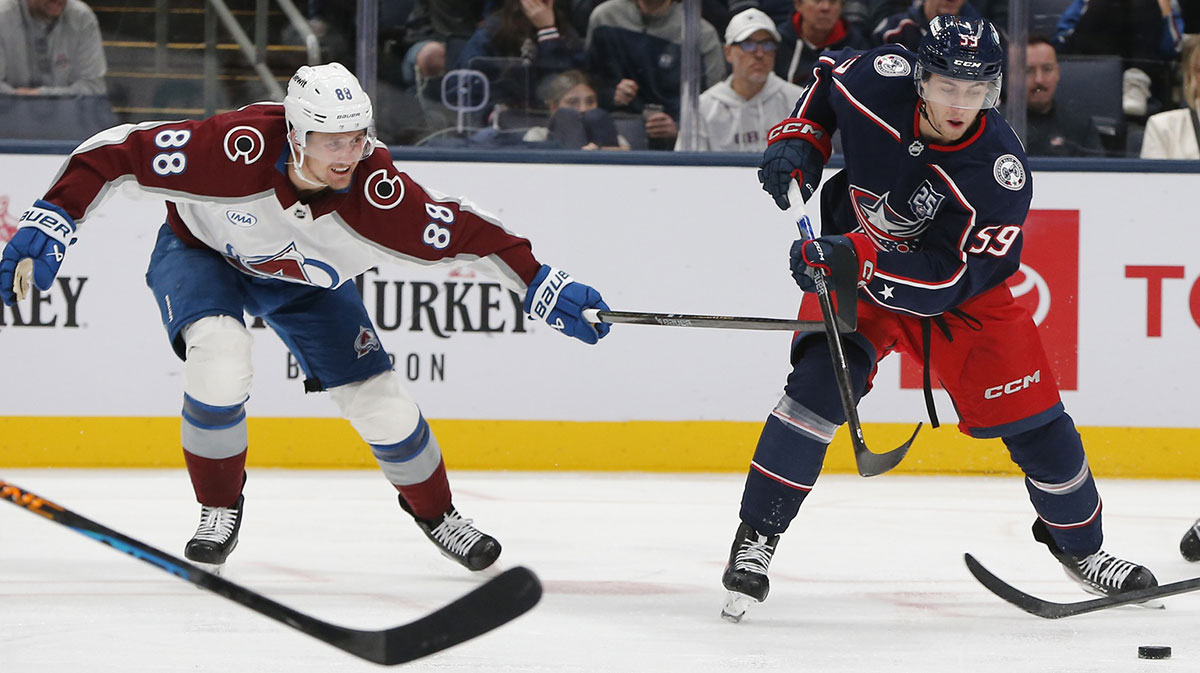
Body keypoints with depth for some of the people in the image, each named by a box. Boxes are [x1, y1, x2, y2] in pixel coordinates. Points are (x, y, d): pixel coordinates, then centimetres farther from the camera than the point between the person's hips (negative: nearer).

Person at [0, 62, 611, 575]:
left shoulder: (377, 191, -34)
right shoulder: (236, 149, -41)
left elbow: (467, 233, -24)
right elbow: (115, 154, -34)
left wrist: (544, 289, -27)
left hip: (305, 282, 2)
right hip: (200, 252, -2)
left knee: (378, 401, -4)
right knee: (218, 352, -32)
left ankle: (437, 514, 25)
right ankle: (219, 507, -9)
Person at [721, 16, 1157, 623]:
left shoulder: (999, 172, -30)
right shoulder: (879, 82, -24)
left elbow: (945, 278, -32)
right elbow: (826, 79, 3)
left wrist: (859, 258, -44)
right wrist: (797, 141, -11)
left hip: (957, 284, 0)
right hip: (850, 265, 0)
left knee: (1032, 414, -1)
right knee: (820, 381, -24)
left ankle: (1079, 544, 25)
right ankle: (755, 538, -15)